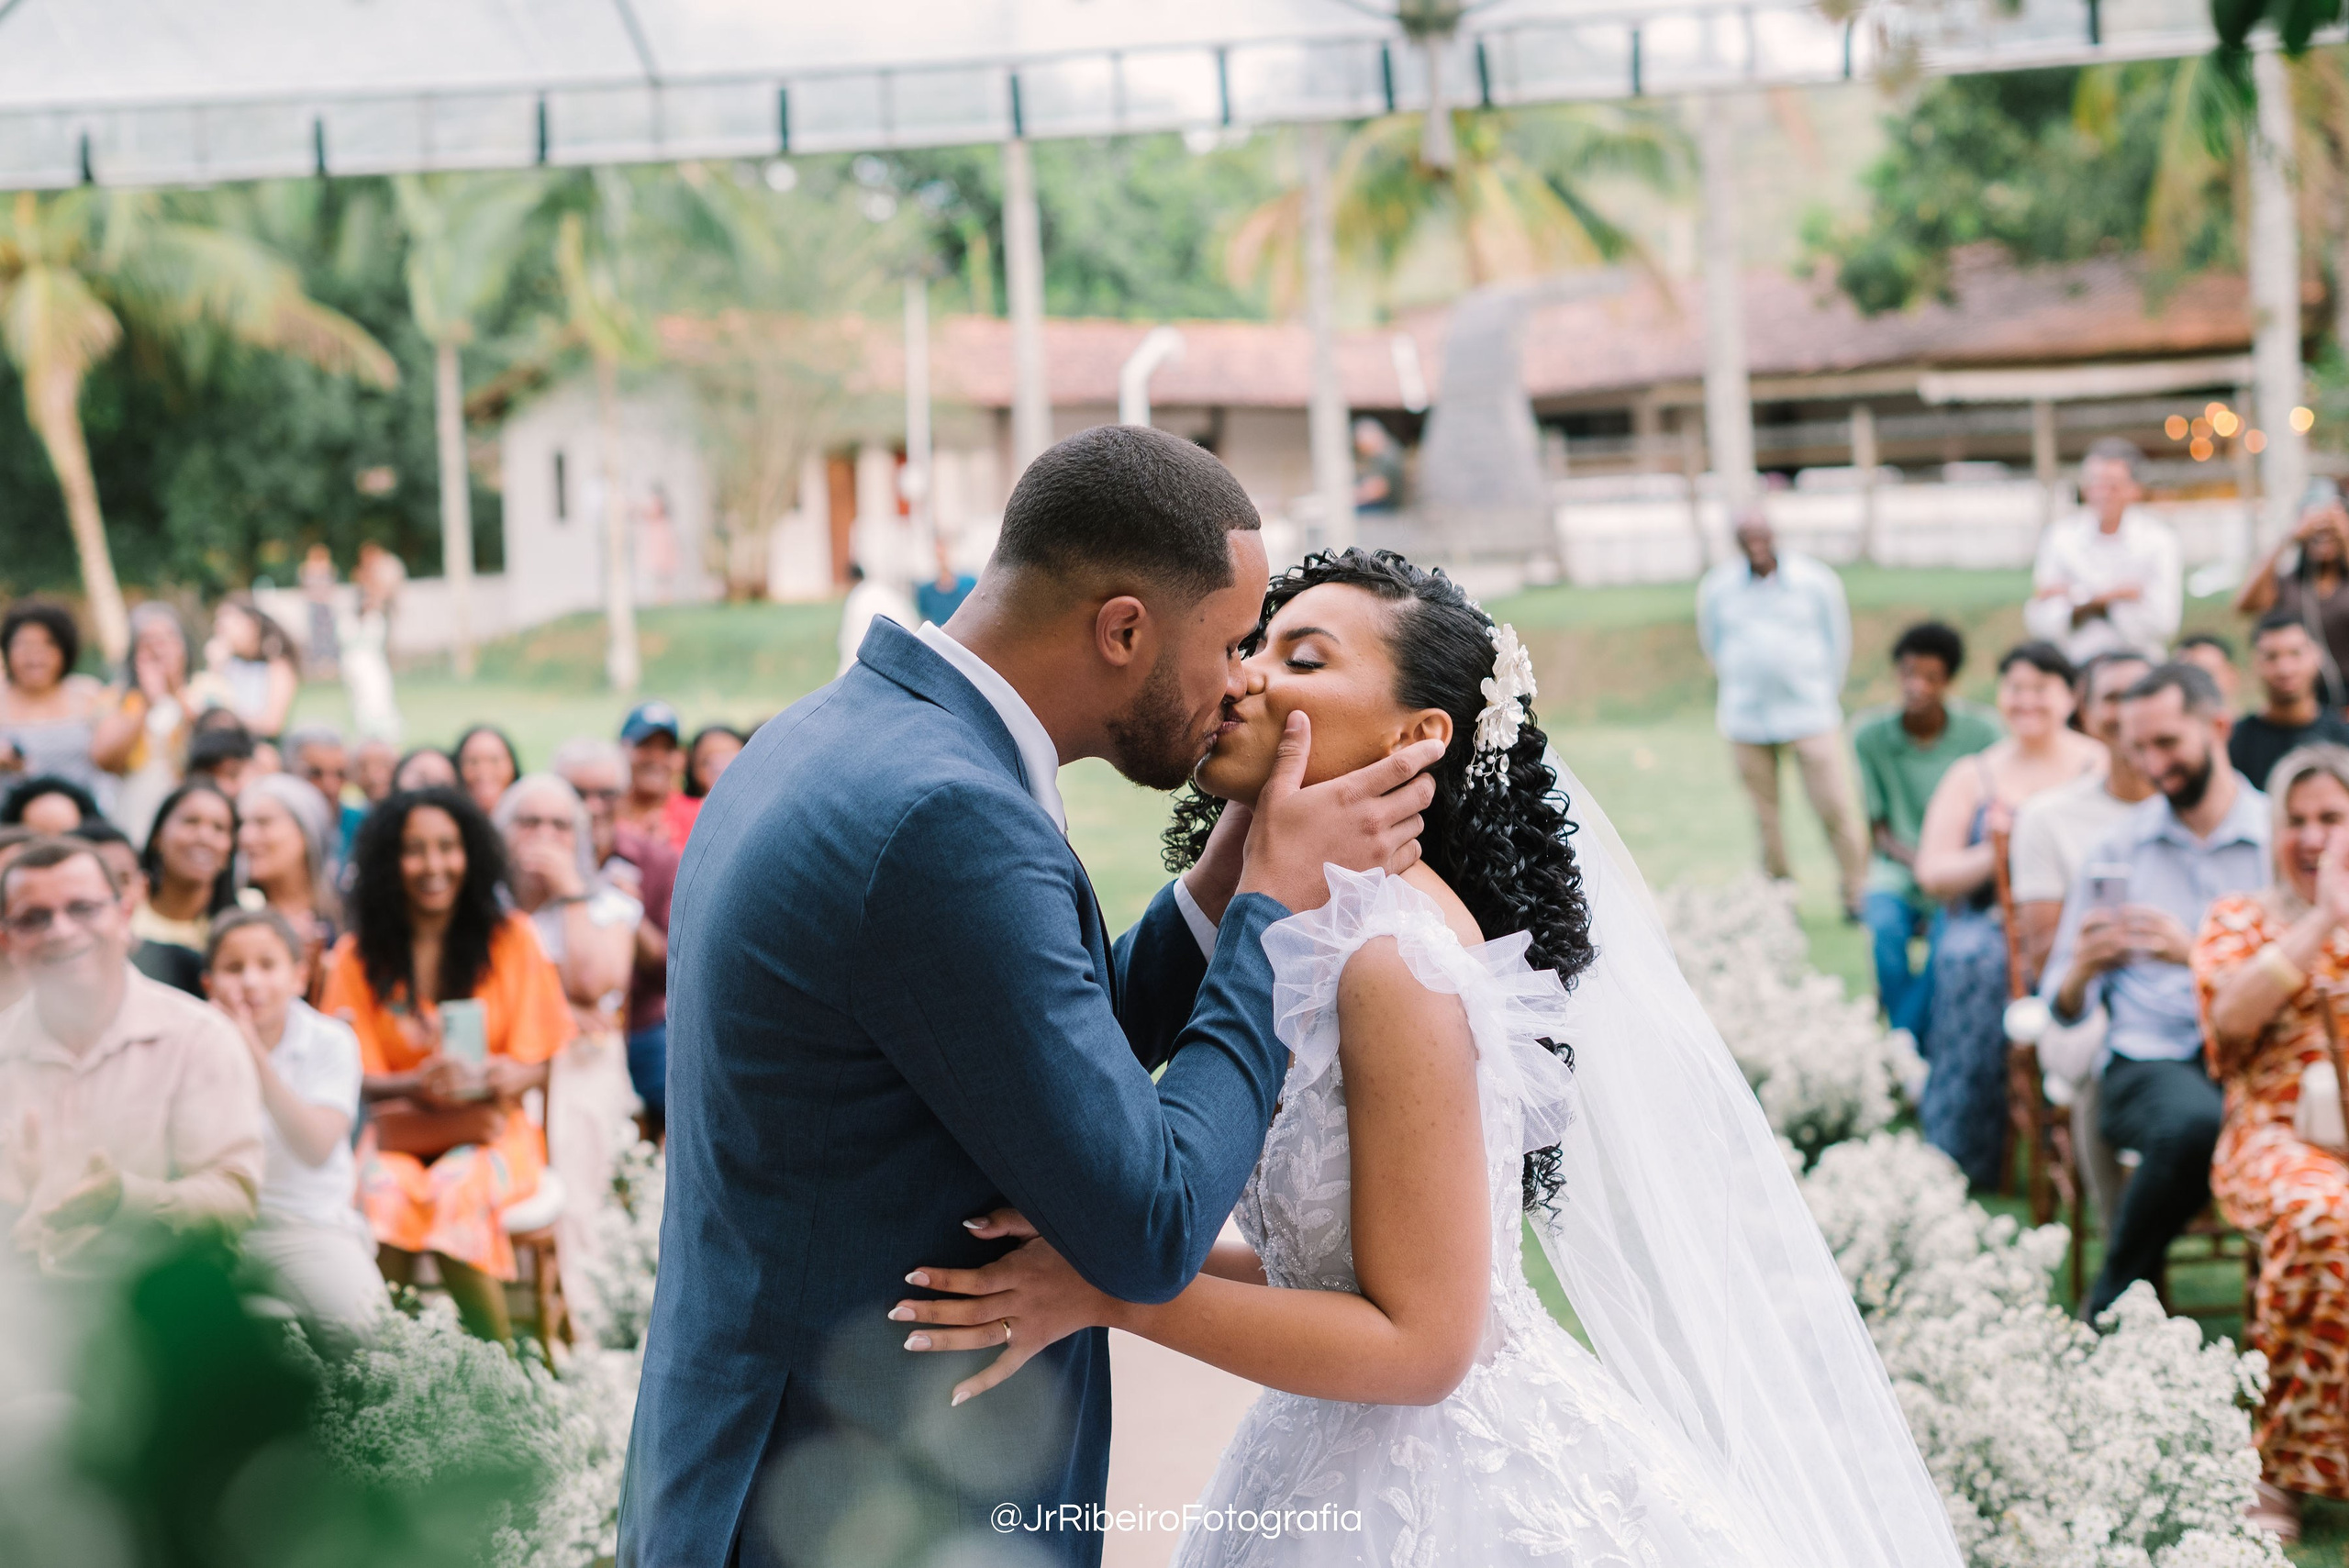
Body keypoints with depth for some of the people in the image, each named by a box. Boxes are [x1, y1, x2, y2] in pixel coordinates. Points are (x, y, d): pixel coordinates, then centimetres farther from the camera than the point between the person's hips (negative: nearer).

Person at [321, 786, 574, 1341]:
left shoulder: (511, 939, 3)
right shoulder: (358, 953, 3)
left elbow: (538, 1066, 2)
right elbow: (356, 1077, 0)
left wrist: (508, 1078, -22)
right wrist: (415, 1085, -22)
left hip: (489, 1129, -1)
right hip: (398, 1129, 1)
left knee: (456, 1190, -34)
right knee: (385, 1193, -33)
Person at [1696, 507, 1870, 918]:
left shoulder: (1816, 580, 1)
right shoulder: (1717, 588, 3)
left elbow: (1837, 639, 11)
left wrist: (1826, 692, 13)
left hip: (1809, 714, -1)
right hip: (1746, 718, 1)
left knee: (1835, 806, -6)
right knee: (1764, 813, 3)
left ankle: (1858, 892, 4)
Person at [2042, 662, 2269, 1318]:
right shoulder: (2117, 847, 17)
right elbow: (2062, 1007, 16)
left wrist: (2196, 955, -14)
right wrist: (2083, 969, -7)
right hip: (2150, 1059, 0)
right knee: (2193, 1123, -38)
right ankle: (2115, 1312, -15)